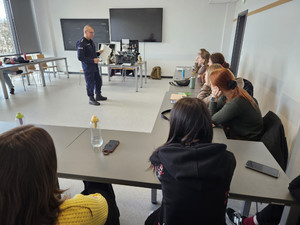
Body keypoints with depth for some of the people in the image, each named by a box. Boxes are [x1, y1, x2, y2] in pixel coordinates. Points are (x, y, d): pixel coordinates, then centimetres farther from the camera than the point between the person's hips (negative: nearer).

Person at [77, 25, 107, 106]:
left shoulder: (90, 41, 11)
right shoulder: (81, 43, -18)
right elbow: (80, 57, -21)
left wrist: (98, 53, 5)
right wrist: (92, 60, -24)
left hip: (94, 66, 9)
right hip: (88, 67, -9)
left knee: (98, 80, 16)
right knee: (90, 83, 1)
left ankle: (98, 95, 33)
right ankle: (91, 99, 15)